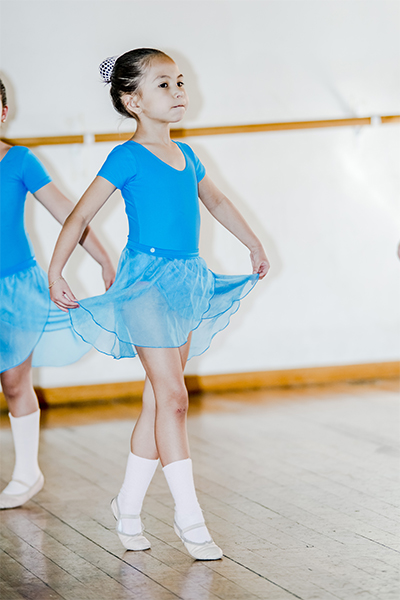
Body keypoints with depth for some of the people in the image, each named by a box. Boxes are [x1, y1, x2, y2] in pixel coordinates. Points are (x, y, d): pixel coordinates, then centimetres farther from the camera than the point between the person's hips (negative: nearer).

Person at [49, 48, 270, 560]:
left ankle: (128, 504, 20)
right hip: (146, 281, -7)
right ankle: (188, 518, -9)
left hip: (187, 281, 7)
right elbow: (80, 215, -7)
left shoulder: (185, 154, 12)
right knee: (172, 397, -11)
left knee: (159, 401, 10)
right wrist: (55, 272, -12)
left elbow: (215, 201, 30)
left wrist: (254, 245, 39)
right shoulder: (128, 158, -8)